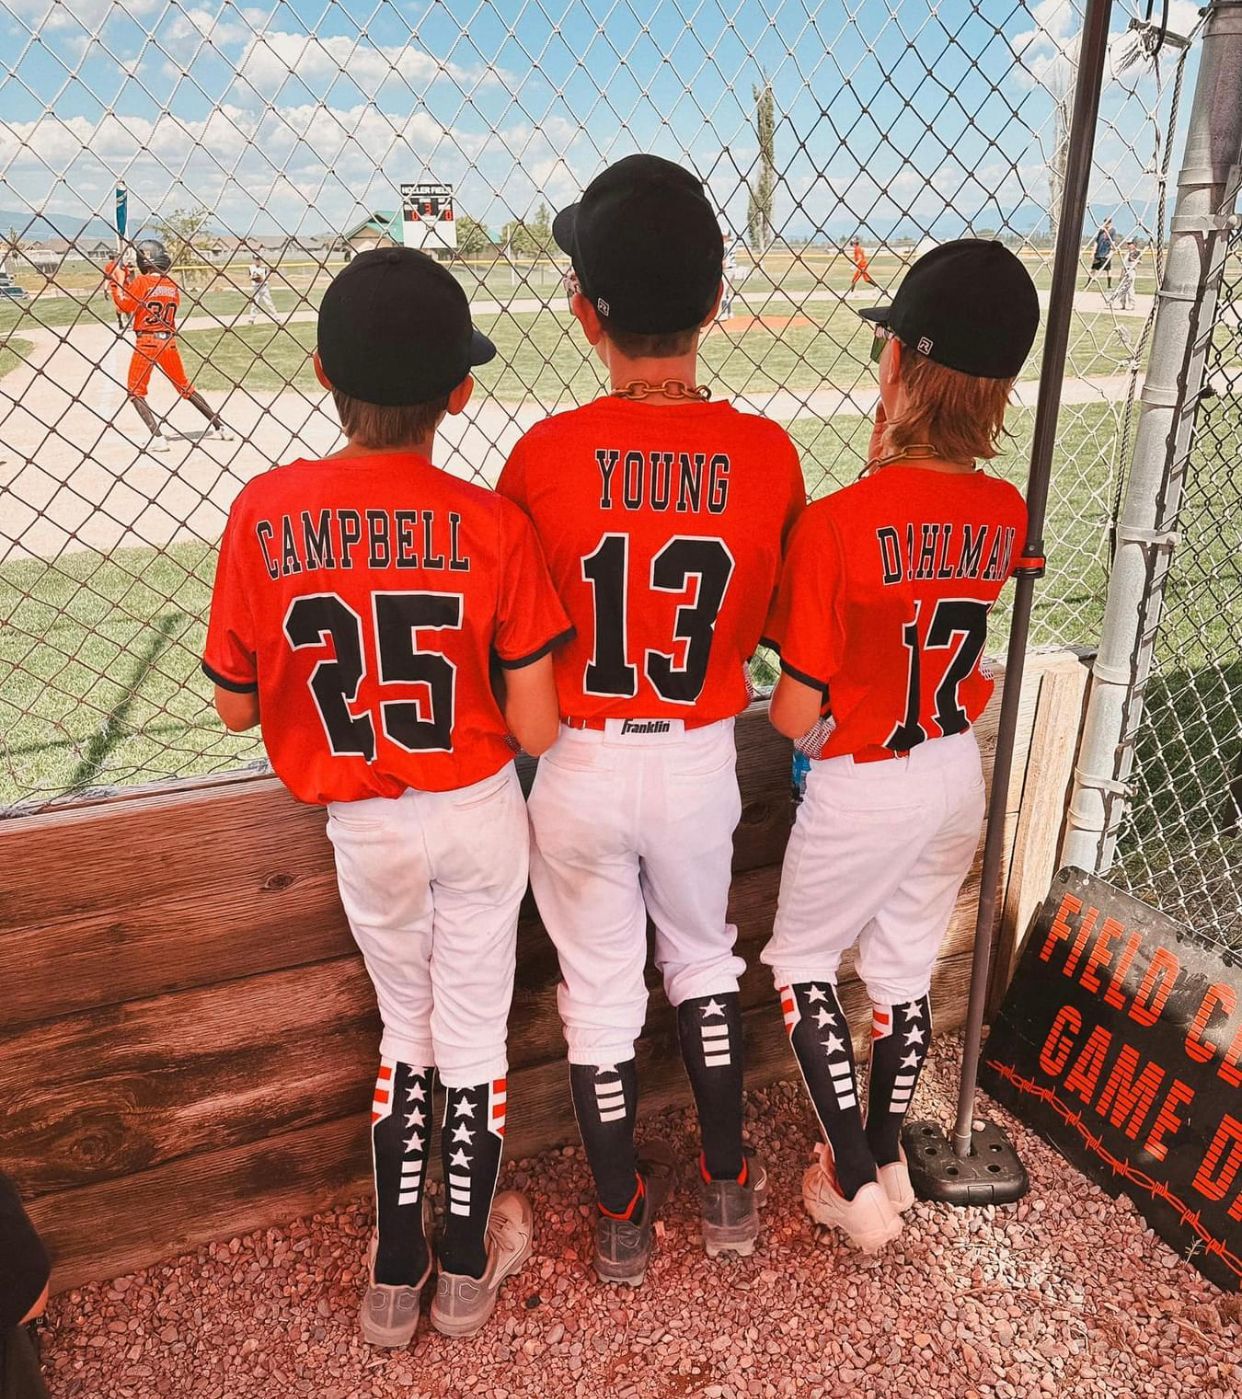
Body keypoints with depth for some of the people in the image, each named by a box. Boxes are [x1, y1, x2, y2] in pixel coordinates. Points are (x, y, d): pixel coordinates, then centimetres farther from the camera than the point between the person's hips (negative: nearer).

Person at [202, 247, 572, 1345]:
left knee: (405, 1028, 25)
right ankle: (468, 1272, 39)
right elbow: (538, 733, -14)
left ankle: (394, 1277, 37)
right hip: (480, 815, -1)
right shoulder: (494, 524, -17)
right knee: (475, 1037, 18)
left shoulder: (264, 513, -13)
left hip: (364, 829, 2)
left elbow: (235, 707, -4)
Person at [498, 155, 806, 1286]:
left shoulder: (544, 456, -18)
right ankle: (729, 1188, 41)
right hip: (700, 760, 2)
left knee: (600, 992, 18)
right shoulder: (770, 455, -13)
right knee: (703, 960, 26)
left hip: (580, 766, -1)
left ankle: (625, 1217, 39)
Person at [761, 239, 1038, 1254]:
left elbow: (796, 712, -21)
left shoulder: (836, 524, -27)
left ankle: (854, 1181, 23)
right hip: (958, 774, 6)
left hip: (860, 788, -5)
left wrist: (798, 716, 2)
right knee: (906, 966, 23)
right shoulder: (1007, 514, -9)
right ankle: (888, 1154, 42)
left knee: (803, 959, 19)